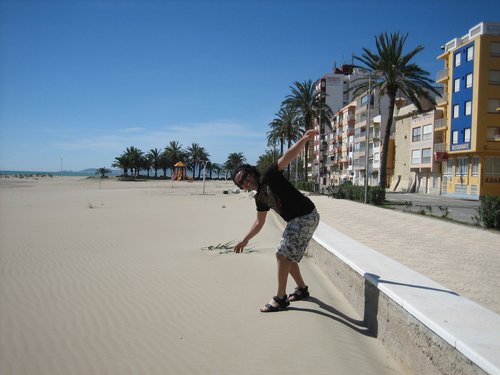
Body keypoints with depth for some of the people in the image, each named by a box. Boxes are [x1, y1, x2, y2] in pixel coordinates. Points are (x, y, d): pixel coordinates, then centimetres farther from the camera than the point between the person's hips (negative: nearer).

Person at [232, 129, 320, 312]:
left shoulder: (270, 176, -12)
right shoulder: (260, 197, 10)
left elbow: (287, 157, -27)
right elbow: (259, 222, 19)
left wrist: (304, 139, -41)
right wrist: (245, 240, 19)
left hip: (307, 216, -9)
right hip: (295, 221, 9)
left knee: (282, 253, -9)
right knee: (287, 255, 17)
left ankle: (280, 298, 2)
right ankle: (302, 289, 36)